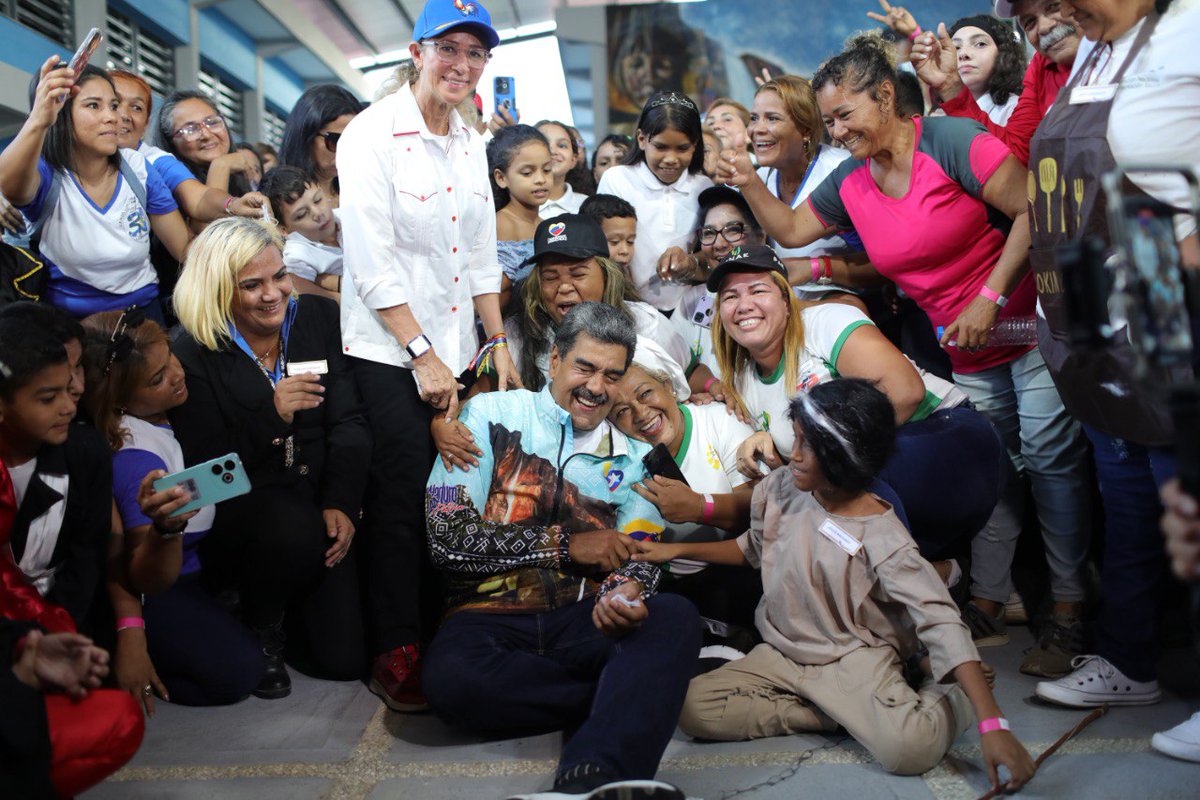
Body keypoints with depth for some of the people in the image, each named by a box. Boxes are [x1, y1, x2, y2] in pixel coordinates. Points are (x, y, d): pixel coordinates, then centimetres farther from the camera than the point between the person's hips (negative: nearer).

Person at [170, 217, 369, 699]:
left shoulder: (318, 317, 2)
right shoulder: (195, 356, -8)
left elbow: (349, 421, -2)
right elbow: (207, 469, -10)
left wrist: (341, 503, -14)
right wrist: (271, 416, -24)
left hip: (319, 503, 3)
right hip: (239, 510, -3)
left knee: (345, 658, -7)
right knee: (294, 530, -39)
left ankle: (290, 601, 28)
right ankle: (260, 632, -5)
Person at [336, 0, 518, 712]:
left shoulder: (471, 145, 12)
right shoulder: (373, 134, -8)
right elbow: (372, 263, -14)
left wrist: (498, 345, 7)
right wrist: (423, 355, -15)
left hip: (455, 348, 6)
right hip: (389, 352, -6)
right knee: (403, 501, -5)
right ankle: (397, 654, 9)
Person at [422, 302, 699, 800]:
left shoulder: (630, 457, 16)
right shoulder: (492, 415, 6)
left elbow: (640, 557, 7)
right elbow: (446, 535, -5)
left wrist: (626, 594, -18)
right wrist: (564, 544, -8)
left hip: (586, 622, 2)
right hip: (489, 617, -2)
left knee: (677, 618, -29)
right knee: (451, 678, -37)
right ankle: (635, 696, -19)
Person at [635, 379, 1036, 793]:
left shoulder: (881, 537, -19)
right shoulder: (779, 490, -4)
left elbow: (942, 623, -24)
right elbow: (754, 547, 19)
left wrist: (993, 724, -32)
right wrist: (677, 549, 10)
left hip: (854, 660, -6)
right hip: (783, 653, 6)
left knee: (908, 749, -34)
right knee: (691, 707, -19)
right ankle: (848, 713, -7)